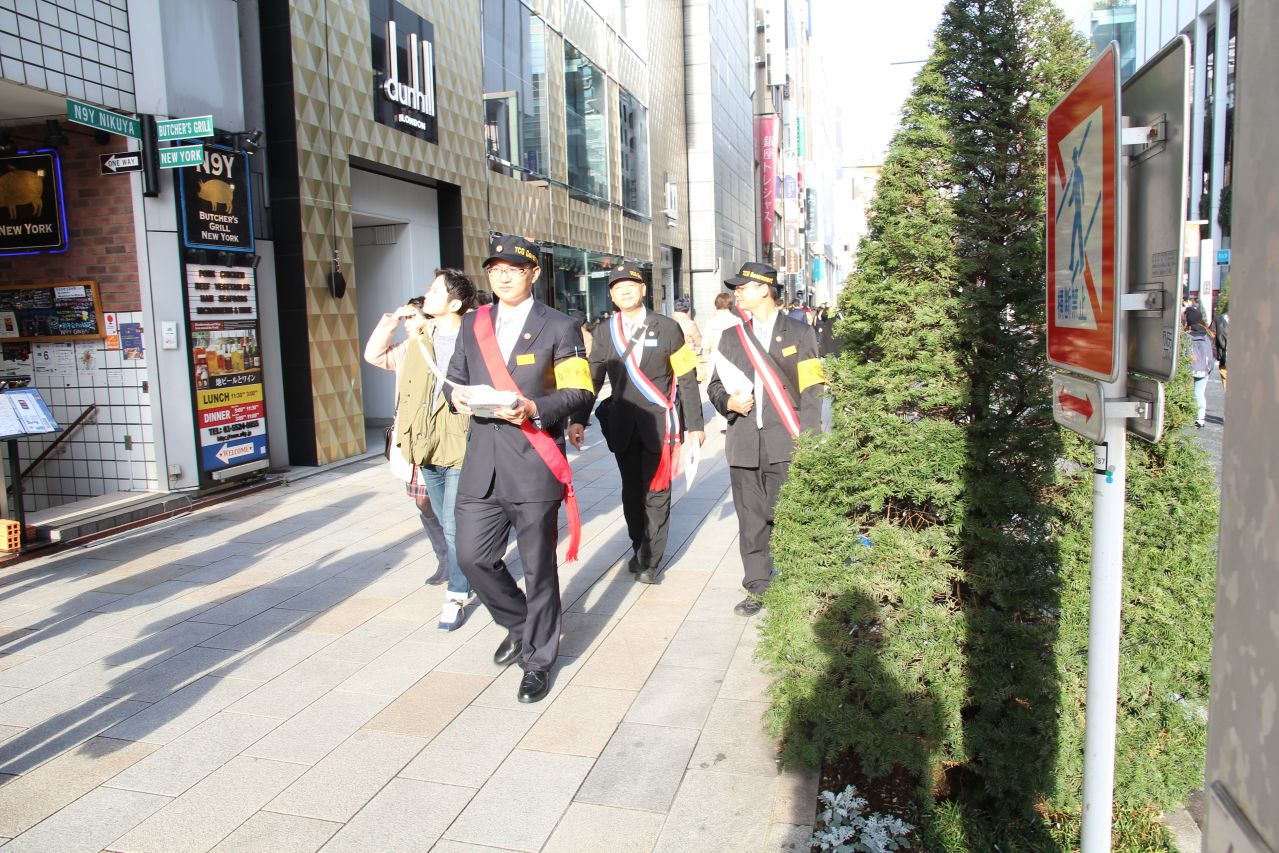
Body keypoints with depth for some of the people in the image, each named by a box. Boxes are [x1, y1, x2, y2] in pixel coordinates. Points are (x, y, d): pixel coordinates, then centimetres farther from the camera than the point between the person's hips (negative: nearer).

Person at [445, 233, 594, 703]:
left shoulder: (559, 327, 0)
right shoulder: (473, 323, 14)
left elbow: (579, 391, -5)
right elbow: (455, 377, 19)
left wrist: (534, 409, -21)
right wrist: (457, 394, -5)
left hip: (534, 462, -5)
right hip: (482, 462, 5)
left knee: (538, 566, 4)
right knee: (473, 556, 6)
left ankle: (537, 660, 23)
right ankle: (519, 625, 34)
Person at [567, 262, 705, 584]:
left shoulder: (667, 328, -1)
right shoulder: (607, 333, 7)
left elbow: (687, 379, -1)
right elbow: (592, 380, 4)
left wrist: (694, 424, -5)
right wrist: (579, 420, -8)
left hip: (659, 423, -3)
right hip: (623, 425, 3)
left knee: (656, 492, 0)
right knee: (632, 491, 11)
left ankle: (650, 560, 11)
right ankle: (639, 548, 29)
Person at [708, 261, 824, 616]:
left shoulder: (799, 333, 6)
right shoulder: (731, 338, 17)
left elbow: (811, 390, 1)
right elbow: (715, 386, 20)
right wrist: (728, 402, -3)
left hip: (785, 444, -3)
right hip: (744, 446, 4)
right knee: (752, 521, 6)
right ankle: (757, 589, 18)